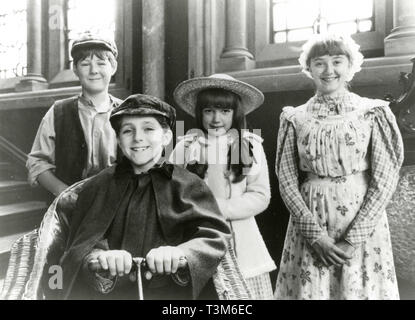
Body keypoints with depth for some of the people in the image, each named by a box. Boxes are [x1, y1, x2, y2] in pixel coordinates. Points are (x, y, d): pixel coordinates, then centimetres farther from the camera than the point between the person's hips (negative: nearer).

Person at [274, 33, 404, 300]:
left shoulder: (373, 113, -1)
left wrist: (352, 239, -13)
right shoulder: (296, 118, 3)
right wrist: (315, 235, -10)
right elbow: (287, 180, 0)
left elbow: (385, 179, -6)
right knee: (309, 289, 7)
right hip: (309, 224, 1)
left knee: (362, 289, 6)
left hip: (363, 222, -1)